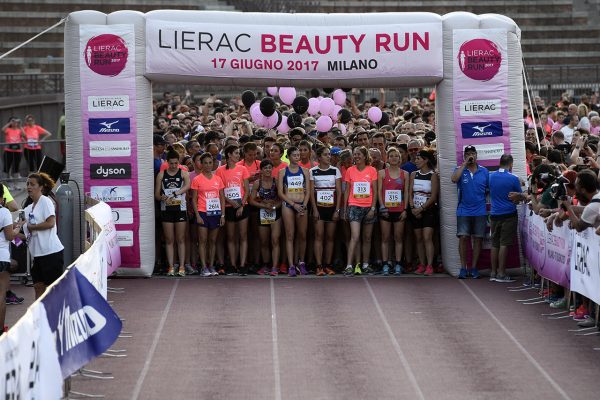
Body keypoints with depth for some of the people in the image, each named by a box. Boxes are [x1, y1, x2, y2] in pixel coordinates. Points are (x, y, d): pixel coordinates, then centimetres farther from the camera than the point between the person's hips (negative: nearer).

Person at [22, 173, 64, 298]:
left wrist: (31, 227, -10)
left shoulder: (45, 201, -6)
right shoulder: (29, 209, 16)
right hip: (38, 253, 8)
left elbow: (50, 223, -18)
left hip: (51, 251, -8)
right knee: (38, 286, 7)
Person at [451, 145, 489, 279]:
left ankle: (473, 267, 10)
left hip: (480, 211, 1)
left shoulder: (484, 171, 7)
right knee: (463, 237, -8)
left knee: (478, 238, 2)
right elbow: (454, 179, -18)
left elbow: (490, 190, 11)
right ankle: (463, 267, 0)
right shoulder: (460, 170, 4)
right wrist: (465, 164, -15)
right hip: (464, 211, -1)